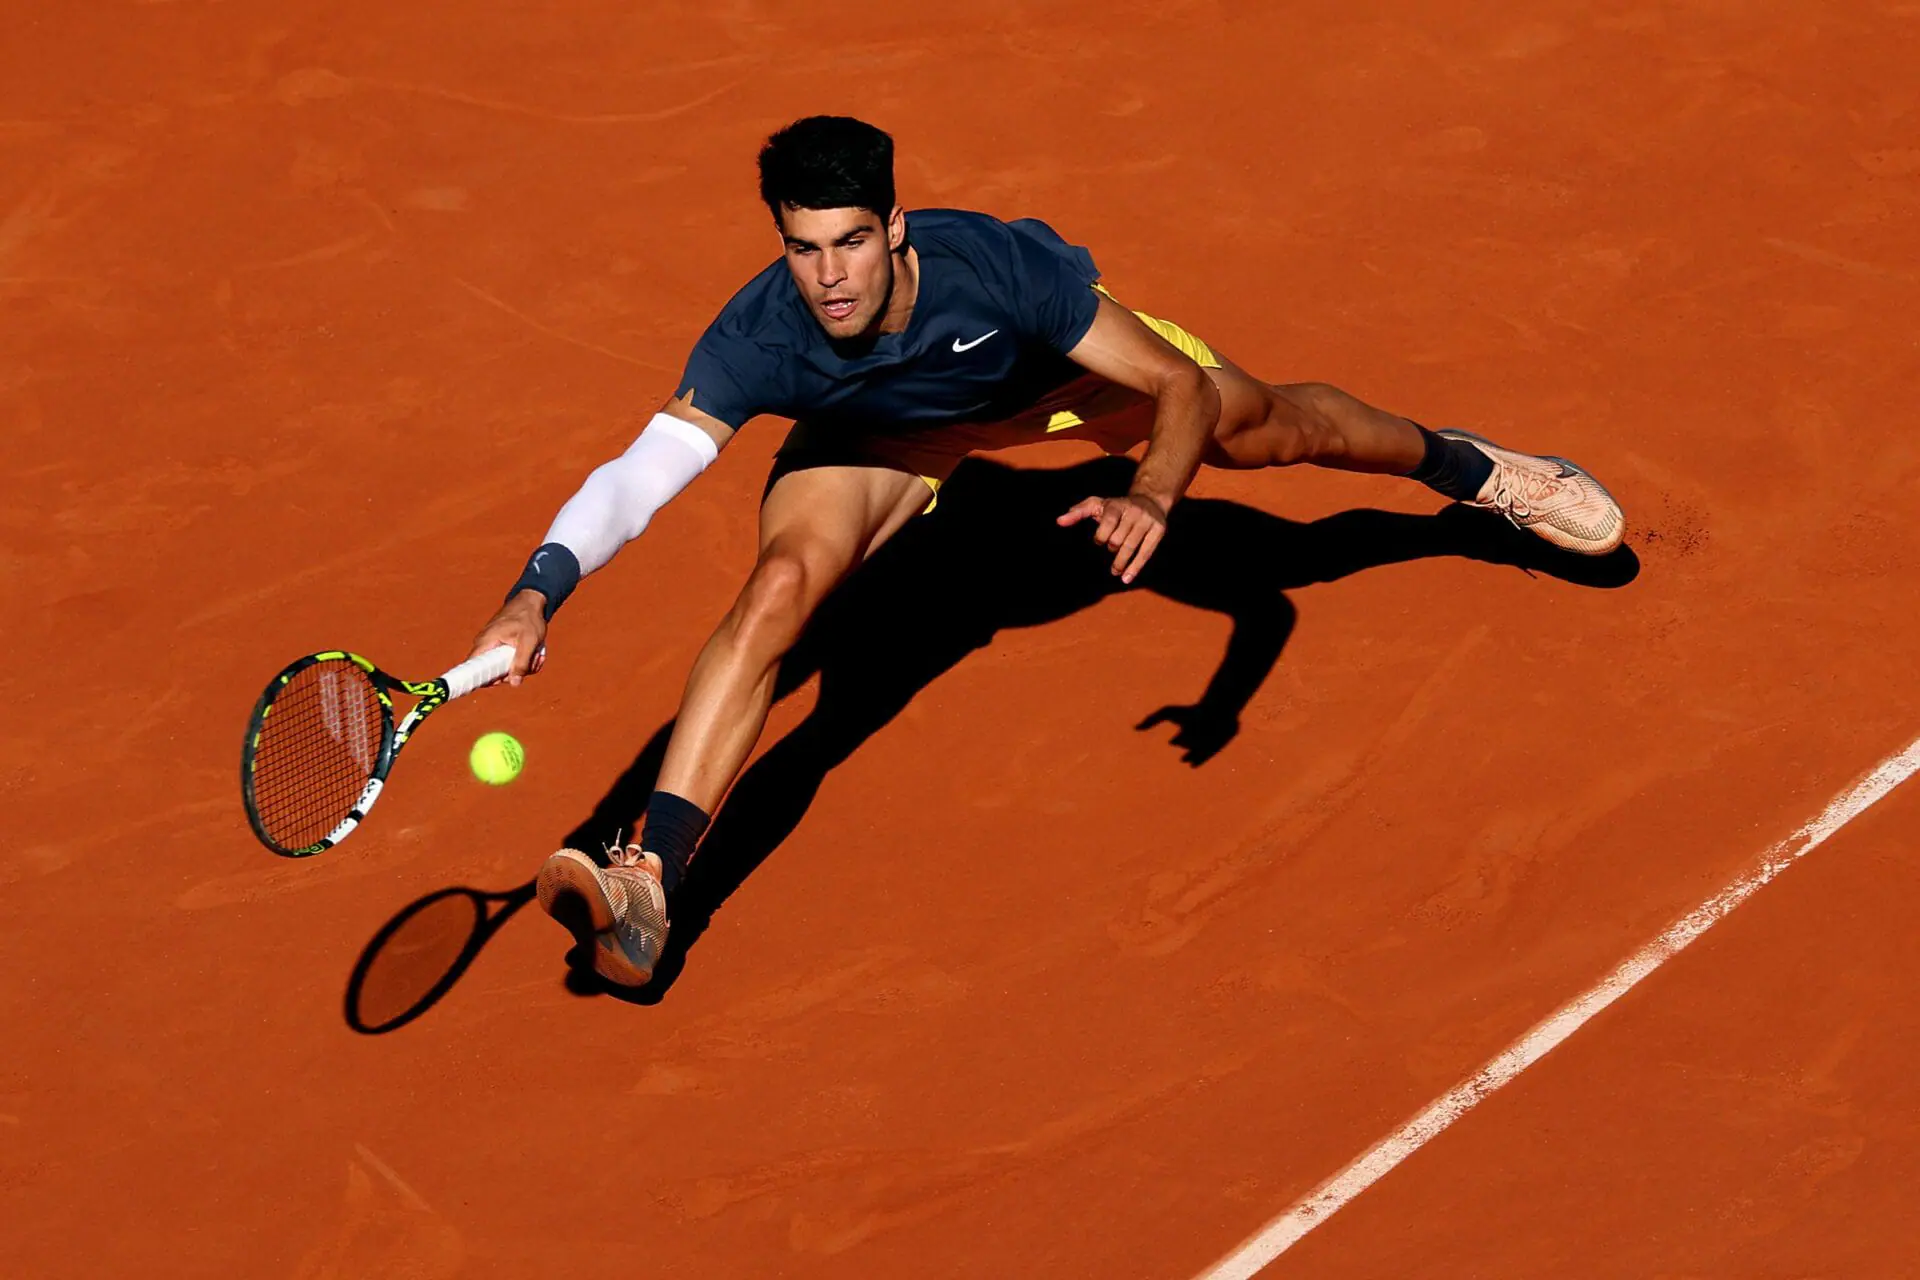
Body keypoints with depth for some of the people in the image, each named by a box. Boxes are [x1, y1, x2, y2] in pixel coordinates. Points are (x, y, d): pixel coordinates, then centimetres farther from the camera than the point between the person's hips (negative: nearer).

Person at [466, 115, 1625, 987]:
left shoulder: (998, 264, -42)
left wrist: (1152, 496, -52)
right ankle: (649, 886, -29)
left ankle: (1471, 468, 49)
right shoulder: (759, 340, -41)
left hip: (1045, 372, 1)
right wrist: (539, 592, -66)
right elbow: (640, 474, -50)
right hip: (877, 436, 0)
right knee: (777, 588, -26)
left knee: (1273, 428, 14)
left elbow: (1186, 387, -34)